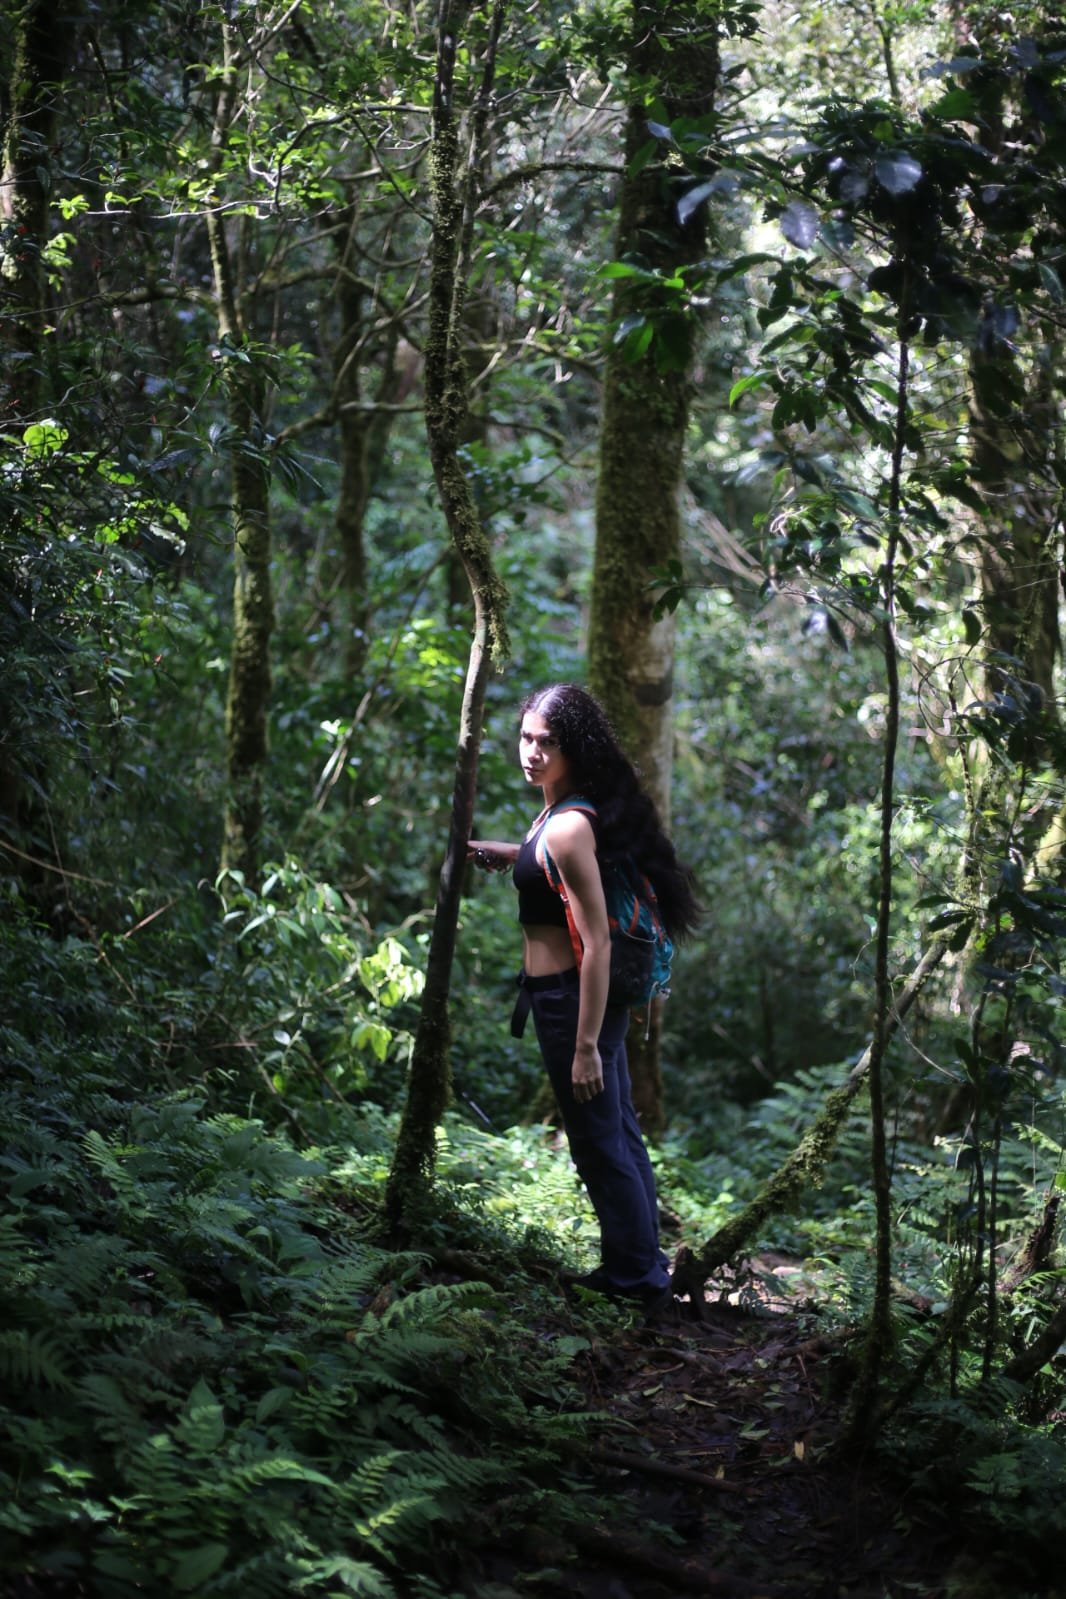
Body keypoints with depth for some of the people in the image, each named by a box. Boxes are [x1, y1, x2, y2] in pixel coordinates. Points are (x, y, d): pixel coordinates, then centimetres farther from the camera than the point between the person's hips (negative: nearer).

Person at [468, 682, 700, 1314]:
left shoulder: (569, 828, -24)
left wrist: (586, 1046, -24)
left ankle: (636, 1276, 18)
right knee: (619, 1133, 21)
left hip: (571, 999, -10)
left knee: (599, 1143, 4)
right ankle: (642, 1266, 35)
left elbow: (597, 942, -26)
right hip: (592, 997, 10)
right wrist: (507, 854, 20)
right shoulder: (559, 813, 5)